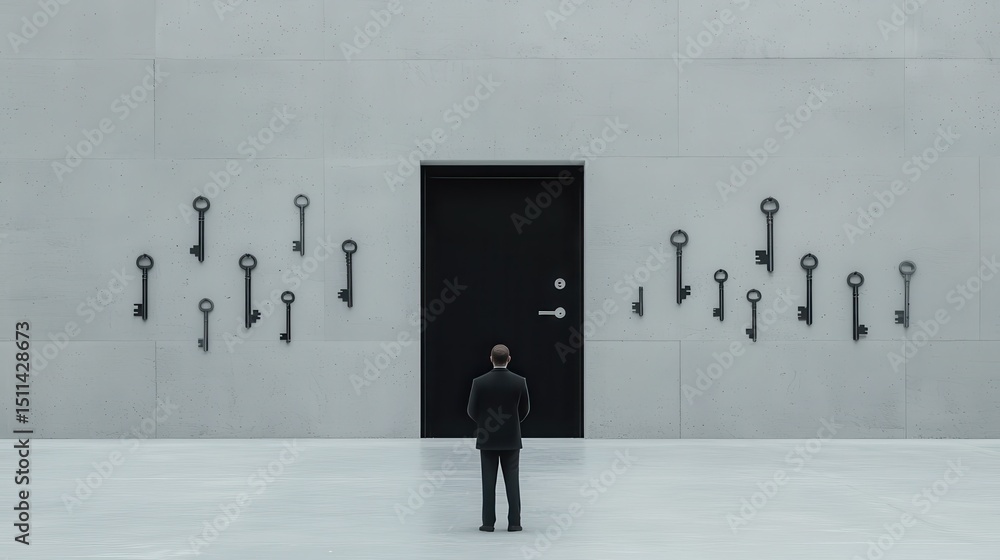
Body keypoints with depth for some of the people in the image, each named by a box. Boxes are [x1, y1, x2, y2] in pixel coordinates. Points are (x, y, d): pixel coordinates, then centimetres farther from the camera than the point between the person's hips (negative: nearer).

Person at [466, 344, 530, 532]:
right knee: (512, 480, 5)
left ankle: (488, 522, 4)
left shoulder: (479, 382, -9)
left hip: (487, 439, -1)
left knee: (489, 481, 4)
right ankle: (514, 522, 4)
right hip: (511, 438, 1)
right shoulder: (520, 381, -7)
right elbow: (524, 410, 3)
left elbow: (472, 411, -2)